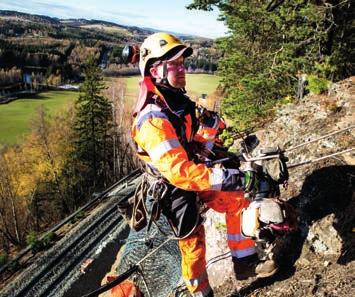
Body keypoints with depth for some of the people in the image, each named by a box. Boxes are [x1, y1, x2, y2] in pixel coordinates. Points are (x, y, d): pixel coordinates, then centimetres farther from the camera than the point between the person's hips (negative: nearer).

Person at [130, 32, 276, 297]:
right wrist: (232, 178, -40)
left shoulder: (179, 102, 0)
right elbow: (180, 172, -39)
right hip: (176, 189, -8)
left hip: (193, 172, 8)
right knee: (193, 243, 5)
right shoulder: (153, 119, -30)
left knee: (237, 202, 4)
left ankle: (245, 263, 20)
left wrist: (208, 127, -7)